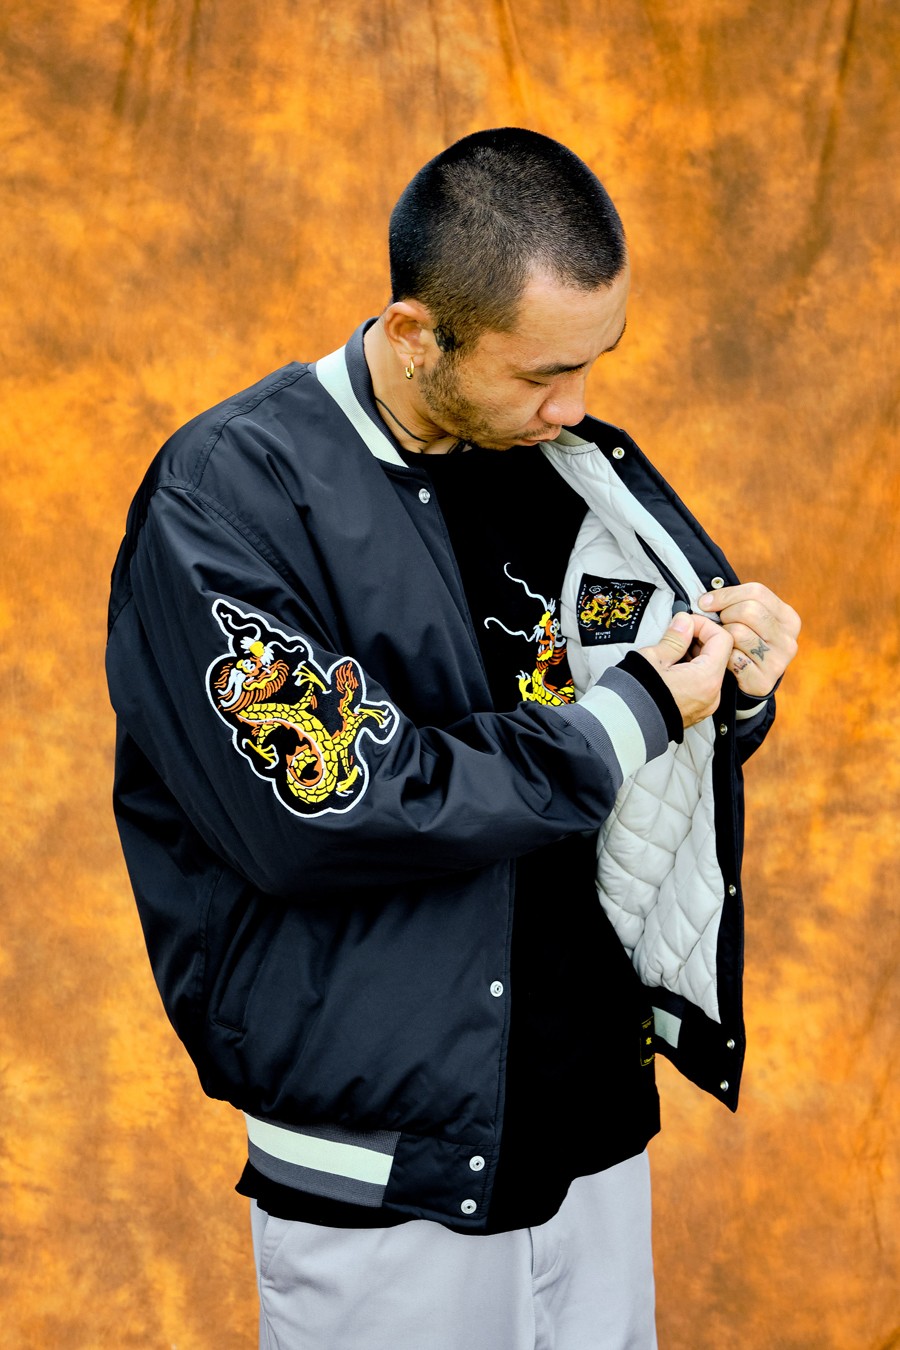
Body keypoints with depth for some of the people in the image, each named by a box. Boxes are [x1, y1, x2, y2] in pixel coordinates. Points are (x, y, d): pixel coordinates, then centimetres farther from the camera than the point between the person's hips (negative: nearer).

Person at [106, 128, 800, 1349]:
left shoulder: (572, 467, 4)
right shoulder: (229, 495, -15)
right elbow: (325, 813, -24)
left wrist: (730, 688, -9)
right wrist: (627, 715, -18)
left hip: (597, 1120, 6)